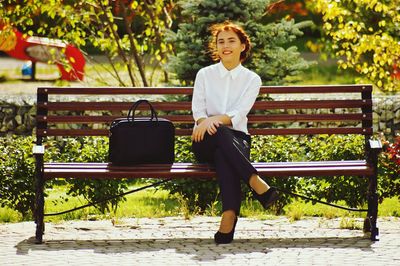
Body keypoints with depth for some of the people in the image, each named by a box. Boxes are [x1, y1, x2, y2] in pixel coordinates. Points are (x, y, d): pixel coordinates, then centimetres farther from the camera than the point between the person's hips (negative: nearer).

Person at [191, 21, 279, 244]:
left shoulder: (252, 79, 10)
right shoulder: (205, 75, 13)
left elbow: (238, 114, -6)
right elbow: (198, 109, 1)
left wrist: (214, 119, -26)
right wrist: (205, 122, -24)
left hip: (236, 139, 0)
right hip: (206, 142, 0)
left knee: (223, 154, -39)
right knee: (220, 133, -38)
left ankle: (229, 217, -55)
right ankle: (257, 184, -50)